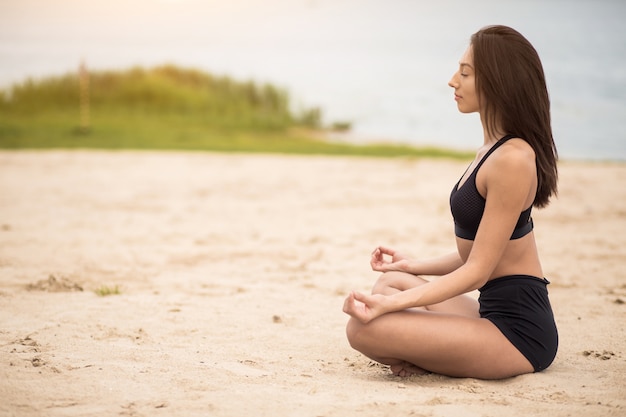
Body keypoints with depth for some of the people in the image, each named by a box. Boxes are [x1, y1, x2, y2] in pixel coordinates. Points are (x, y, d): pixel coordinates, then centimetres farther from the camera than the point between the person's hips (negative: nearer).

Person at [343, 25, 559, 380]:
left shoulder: (513, 158, -19)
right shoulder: (494, 150, 12)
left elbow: (477, 270, -19)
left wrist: (389, 304, -23)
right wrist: (415, 266, 21)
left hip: (519, 330, -11)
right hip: (496, 311, 11)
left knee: (364, 328, -22)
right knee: (391, 281, 26)